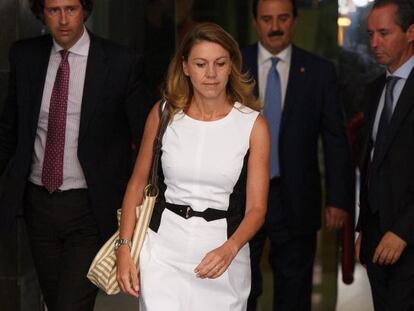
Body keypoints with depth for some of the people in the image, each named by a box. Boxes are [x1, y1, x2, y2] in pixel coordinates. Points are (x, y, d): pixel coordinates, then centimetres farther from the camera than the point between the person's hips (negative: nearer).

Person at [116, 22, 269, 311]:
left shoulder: (253, 124, -6)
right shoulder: (164, 113, -1)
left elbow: (256, 207, -7)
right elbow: (138, 183, 7)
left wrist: (229, 250, -25)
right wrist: (124, 248, -1)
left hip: (223, 250, 0)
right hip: (164, 246, 1)